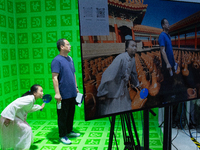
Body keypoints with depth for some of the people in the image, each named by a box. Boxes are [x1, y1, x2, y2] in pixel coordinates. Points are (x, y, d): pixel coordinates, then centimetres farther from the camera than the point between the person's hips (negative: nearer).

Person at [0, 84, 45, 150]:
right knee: (26, 130, -12)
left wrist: (40, 107, 33)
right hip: (10, 117, -10)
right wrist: (9, 118, -33)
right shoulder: (29, 99, -24)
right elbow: (14, 105, -32)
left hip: (17, 117, 10)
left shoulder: (32, 99, 8)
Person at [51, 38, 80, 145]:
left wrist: (76, 87, 18)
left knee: (71, 114, 18)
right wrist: (57, 93, -24)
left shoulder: (70, 59, 10)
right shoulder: (57, 60, -14)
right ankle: (62, 136, 19)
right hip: (63, 95, -7)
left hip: (72, 93, 8)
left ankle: (69, 131, 35)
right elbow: (54, 77, -19)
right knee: (63, 116, 5)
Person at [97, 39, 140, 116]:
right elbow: (108, 74, -28)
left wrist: (137, 84, 32)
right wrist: (102, 93, -28)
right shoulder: (120, 58, -25)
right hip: (114, 91, -8)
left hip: (123, 89, 8)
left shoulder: (133, 59, 0)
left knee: (126, 109, 17)